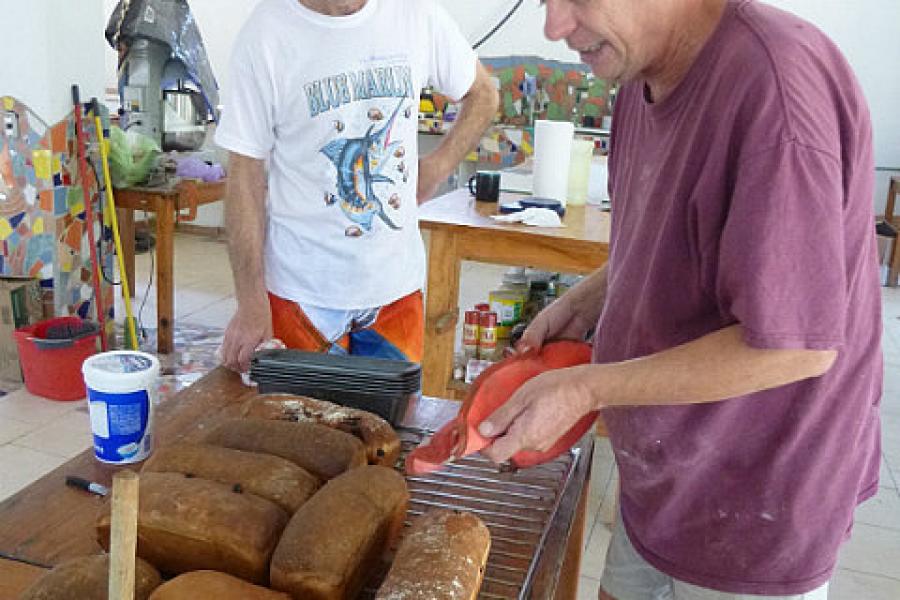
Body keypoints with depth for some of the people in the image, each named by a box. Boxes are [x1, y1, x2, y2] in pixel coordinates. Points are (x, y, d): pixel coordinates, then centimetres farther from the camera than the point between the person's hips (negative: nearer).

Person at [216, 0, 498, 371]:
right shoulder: (266, 31, -11)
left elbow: (483, 95, 14)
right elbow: (245, 174, -9)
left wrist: (437, 167, 0)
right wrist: (251, 303, -11)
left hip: (398, 282, 3)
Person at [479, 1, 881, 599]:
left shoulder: (773, 81, -29)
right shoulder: (647, 74, -1)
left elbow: (796, 344, -28)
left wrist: (589, 388, -23)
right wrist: (583, 303, -2)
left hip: (757, 505, -7)